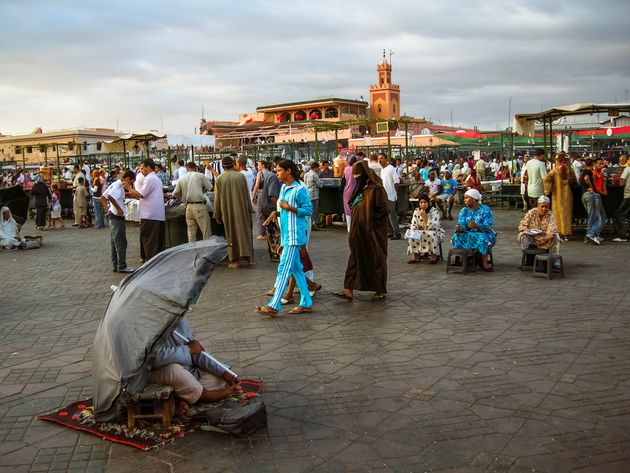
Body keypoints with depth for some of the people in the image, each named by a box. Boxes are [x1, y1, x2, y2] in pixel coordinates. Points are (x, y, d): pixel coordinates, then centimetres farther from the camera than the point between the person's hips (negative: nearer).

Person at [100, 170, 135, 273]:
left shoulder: (114, 184, 15)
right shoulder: (119, 186, -15)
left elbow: (102, 197, 20)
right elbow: (110, 196, -34)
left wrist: (107, 209, 12)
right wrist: (119, 208, -24)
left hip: (112, 215, 10)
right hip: (117, 217, -10)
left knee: (115, 242, 13)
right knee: (121, 243, -5)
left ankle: (115, 265, 19)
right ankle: (122, 266, -2)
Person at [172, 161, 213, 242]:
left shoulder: (181, 179, 7)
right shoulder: (200, 176, -1)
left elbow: (175, 194, 10)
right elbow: (209, 188, 1)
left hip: (189, 207, 4)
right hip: (200, 206, -4)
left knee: (191, 233, 10)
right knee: (206, 232, 0)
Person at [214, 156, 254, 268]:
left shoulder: (219, 179, -4)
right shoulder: (241, 176, -4)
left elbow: (217, 199, 0)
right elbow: (247, 195, 1)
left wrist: (217, 215, 8)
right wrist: (250, 210, 9)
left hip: (227, 212, 0)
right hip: (241, 210, 0)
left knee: (231, 234, 8)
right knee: (245, 232, 9)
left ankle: (235, 260, 8)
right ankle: (249, 258, 8)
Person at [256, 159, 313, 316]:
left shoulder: (299, 189, -12)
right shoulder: (283, 188, 13)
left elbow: (308, 210, -12)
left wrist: (289, 208, -21)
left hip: (294, 235, -9)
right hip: (286, 235, 9)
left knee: (284, 268, -10)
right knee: (297, 269, 11)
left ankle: (273, 306, -9)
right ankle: (306, 303, 18)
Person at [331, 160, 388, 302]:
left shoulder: (375, 189, -14)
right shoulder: (360, 188, 12)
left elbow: (383, 209, -17)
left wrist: (371, 221, -11)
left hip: (373, 232, -8)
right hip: (359, 232, 8)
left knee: (375, 259, 3)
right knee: (355, 258, 6)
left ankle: (381, 290, 17)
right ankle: (349, 291, 7)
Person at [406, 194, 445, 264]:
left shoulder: (434, 211, -15)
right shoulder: (416, 211, -1)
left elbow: (432, 227, -26)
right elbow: (413, 225, -3)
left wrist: (424, 217, -33)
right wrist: (413, 230, -26)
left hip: (436, 233, -4)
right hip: (421, 233, 4)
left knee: (431, 235, -37)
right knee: (412, 235, -25)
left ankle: (433, 255, -22)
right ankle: (415, 255, -18)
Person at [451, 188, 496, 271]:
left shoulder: (485, 209, -6)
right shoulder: (464, 211, 8)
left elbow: (488, 227, -16)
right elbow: (461, 224, -4)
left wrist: (476, 226, -36)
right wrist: (459, 228, -29)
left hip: (483, 234, -4)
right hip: (468, 234, 4)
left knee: (482, 239, -38)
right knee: (457, 237, -26)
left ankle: (484, 263, -25)